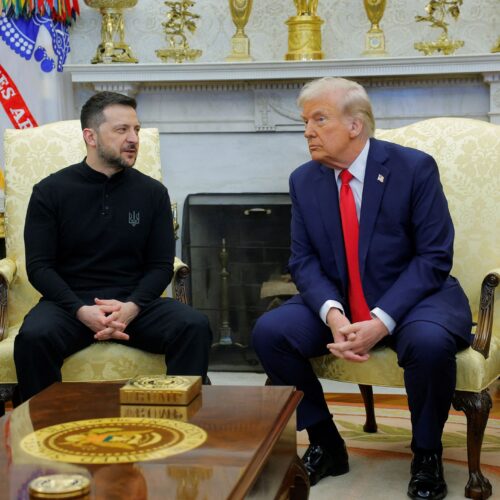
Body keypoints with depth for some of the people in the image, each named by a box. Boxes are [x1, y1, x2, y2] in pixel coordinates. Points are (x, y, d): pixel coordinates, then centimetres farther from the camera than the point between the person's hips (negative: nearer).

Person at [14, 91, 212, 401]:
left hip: (136, 303, 1)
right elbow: (39, 266, -1)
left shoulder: (153, 192, 7)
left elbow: (161, 266, 6)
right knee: (33, 337, -33)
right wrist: (81, 311, -19)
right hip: (70, 303, -1)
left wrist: (131, 307, -15)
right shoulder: (50, 192, 3)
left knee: (194, 326, -26)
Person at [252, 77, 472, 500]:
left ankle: (426, 455, -7)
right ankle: (326, 445, 2)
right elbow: (304, 260, -1)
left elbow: (434, 257, -15)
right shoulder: (303, 180, 0)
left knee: (429, 341, -36)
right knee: (269, 332, -18)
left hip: (413, 298, -4)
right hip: (337, 303, 4)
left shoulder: (414, 168, -12)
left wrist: (381, 322, -26)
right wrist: (332, 314, -23)